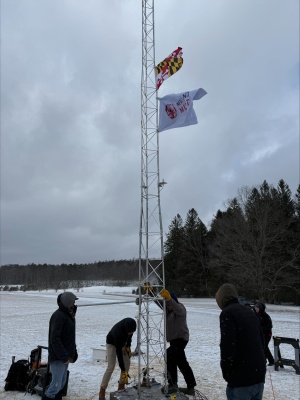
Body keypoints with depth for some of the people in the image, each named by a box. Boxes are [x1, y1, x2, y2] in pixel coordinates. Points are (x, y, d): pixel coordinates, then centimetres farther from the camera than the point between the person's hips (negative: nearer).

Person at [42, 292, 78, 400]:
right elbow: (54, 339, -24)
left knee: (62, 384, 15)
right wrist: (64, 357, -23)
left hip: (65, 357, 9)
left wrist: (73, 353, 12)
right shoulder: (58, 316, -19)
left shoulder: (68, 315, 11)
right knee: (56, 385, -3)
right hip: (58, 358, -9)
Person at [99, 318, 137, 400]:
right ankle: (102, 392, 0)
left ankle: (121, 387, 15)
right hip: (112, 343, -6)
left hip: (122, 342, 6)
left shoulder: (130, 325, -30)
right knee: (111, 367, -13)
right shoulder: (118, 332, -44)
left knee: (127, 363, 1)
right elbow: (119, 352, -37)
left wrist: (128, 346, -7)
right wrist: (123, 371, -34)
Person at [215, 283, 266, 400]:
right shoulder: (250, 311, 11)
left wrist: (226, 372, -5)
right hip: (259, 375, 8)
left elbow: (228, 346, -20)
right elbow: (261, 340, 17)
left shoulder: (227, 313, -13)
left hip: (241, 379, -8)